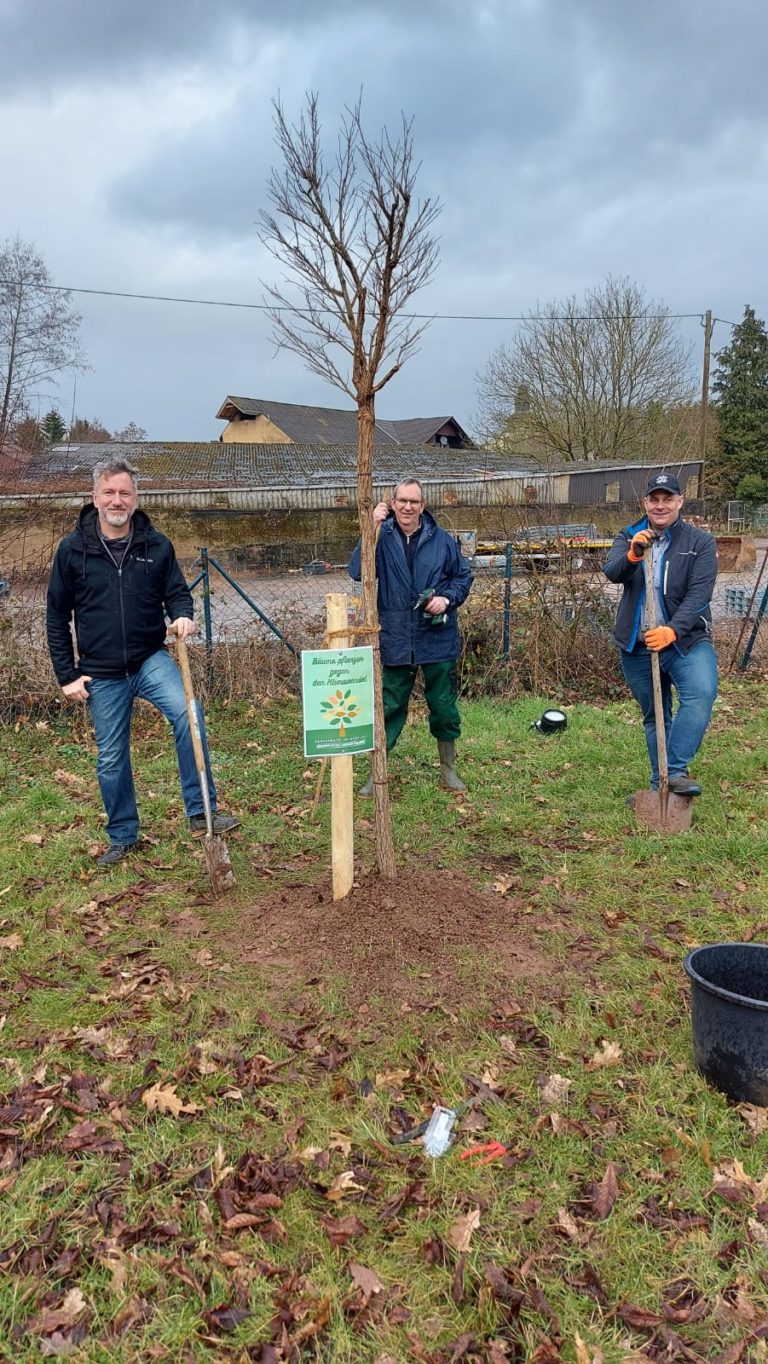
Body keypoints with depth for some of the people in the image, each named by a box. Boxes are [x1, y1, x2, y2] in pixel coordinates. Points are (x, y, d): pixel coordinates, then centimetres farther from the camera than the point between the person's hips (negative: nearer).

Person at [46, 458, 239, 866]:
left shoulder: (156, 545, -1)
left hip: (151, 659, 0)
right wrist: (67, 675, 0)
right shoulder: (73, 548, -3)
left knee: (187, 714, -27)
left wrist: (182, 615, -16)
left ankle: (201, 814, -17)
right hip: (101, 673, 1)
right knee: (111, 760, 9)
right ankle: (122, 837, 29)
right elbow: (57, 616, 3)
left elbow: (176, 591, 9)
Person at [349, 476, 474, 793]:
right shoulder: (382, 537, -4)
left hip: (438, 640, 1)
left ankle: (448, 768, 31)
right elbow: (357, 572, -18)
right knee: (389, 707, 9)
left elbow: (463, 575, 10)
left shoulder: (441, 540, 0)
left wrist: (448, 598, -9)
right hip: (395, 641, -1)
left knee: (444, 706, 11)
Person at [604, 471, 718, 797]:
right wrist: (632, 555, -37)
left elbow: (699, 593, -13)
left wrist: (673, 630, -29)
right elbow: (613, 573, -15)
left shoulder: (701, 541, -3)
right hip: (637, 646, 3)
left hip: (685, 639, -2)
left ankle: (677, 771, -26)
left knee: (701, 693, -29)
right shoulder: (628, 537, 4)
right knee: (654, 717, 12)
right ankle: (659, 784, 24)